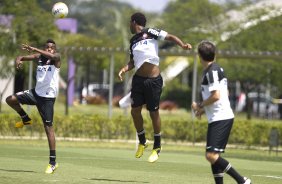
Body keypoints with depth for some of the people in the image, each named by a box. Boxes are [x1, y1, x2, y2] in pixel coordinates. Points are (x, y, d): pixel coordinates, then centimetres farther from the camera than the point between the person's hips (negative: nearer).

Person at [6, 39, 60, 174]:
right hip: (36, 93, 5)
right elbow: (21, 57, 3)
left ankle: (53, 162, -5)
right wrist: (18, 60, -23)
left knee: (48, 128, -7)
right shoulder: (39, 57, 4)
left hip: (48, 97, -5)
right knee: (10, 100, -5)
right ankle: (26, 120, 21)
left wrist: (34, 49, -42)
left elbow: (52, 56, -34)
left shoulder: (56, 58, -10)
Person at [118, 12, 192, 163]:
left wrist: (182, 45, -26)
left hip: (153, 81, -6)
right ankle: (142, 142, 27)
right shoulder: (133, 40, 13)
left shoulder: (150, 32, -5)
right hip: (138, 79, 6)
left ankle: (157, 147, 15)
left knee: (154, 112, 1)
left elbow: (170, 37, -10)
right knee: (135, 111, 5)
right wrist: (124, 69, 0)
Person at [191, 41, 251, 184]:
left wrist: (200, 106, -6)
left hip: (221, 119, -10)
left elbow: (216, 96, -22)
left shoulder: (212, 71, -13)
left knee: (211, 155, -17)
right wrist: (203, 110, 20)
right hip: (216, 119, 10)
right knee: (212, 156, 10)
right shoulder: (216, 69, 17)